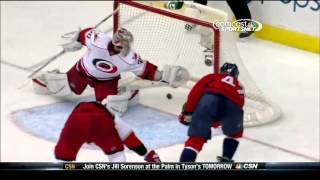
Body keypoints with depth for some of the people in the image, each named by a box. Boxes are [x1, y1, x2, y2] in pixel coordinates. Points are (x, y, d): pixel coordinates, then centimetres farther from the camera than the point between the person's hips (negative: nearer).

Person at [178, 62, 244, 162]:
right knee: (235, 133, 34)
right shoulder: (239, 86, 43)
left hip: (210, 99, -2)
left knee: (195, 139, 1)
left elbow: (196, 91, 17)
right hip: (233, 105, 2)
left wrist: (188, 112, 15)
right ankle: (226, 161, 29)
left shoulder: (212, 77, 34)